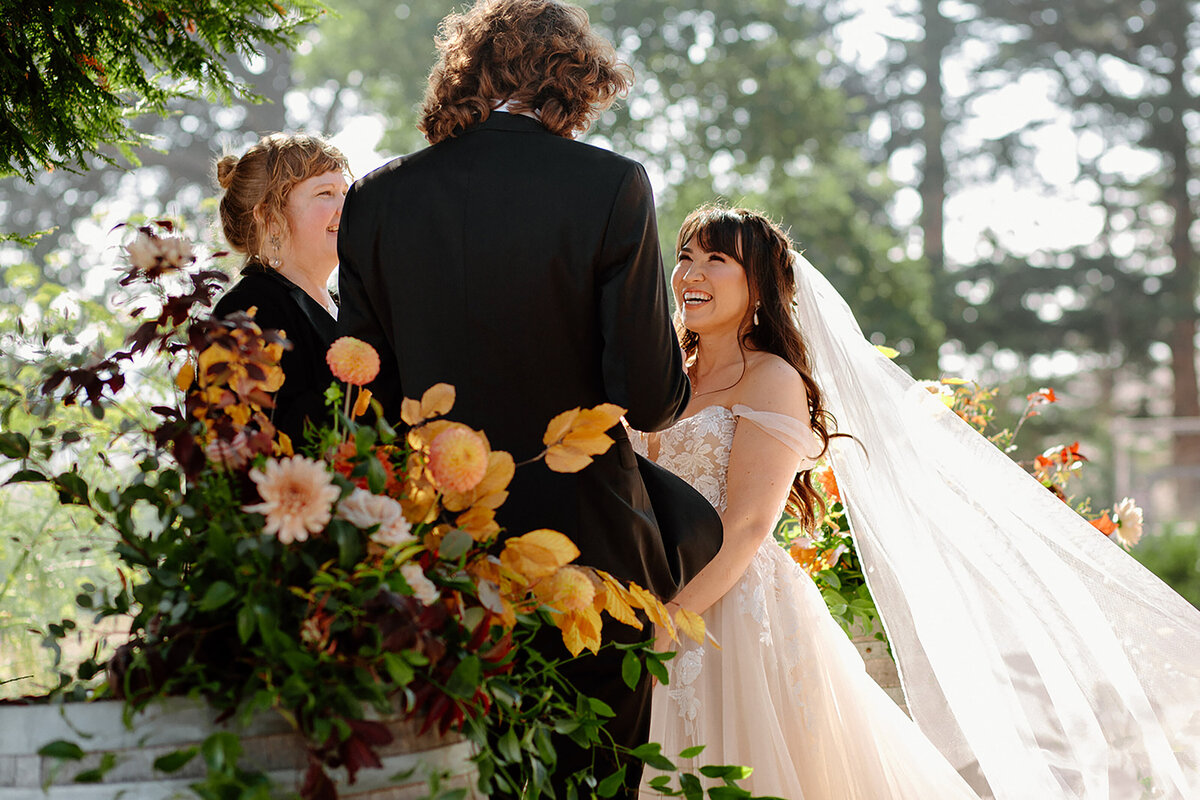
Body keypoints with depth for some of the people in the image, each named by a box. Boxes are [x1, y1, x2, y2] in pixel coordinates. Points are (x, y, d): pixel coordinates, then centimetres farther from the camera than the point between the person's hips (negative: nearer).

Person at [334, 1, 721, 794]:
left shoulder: (376, 199, 1)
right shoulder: (612, 186, -10)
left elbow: (367, 398, 4)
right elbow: (650, 398, -12)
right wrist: (674, 384, 10)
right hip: (589, 555, -3)